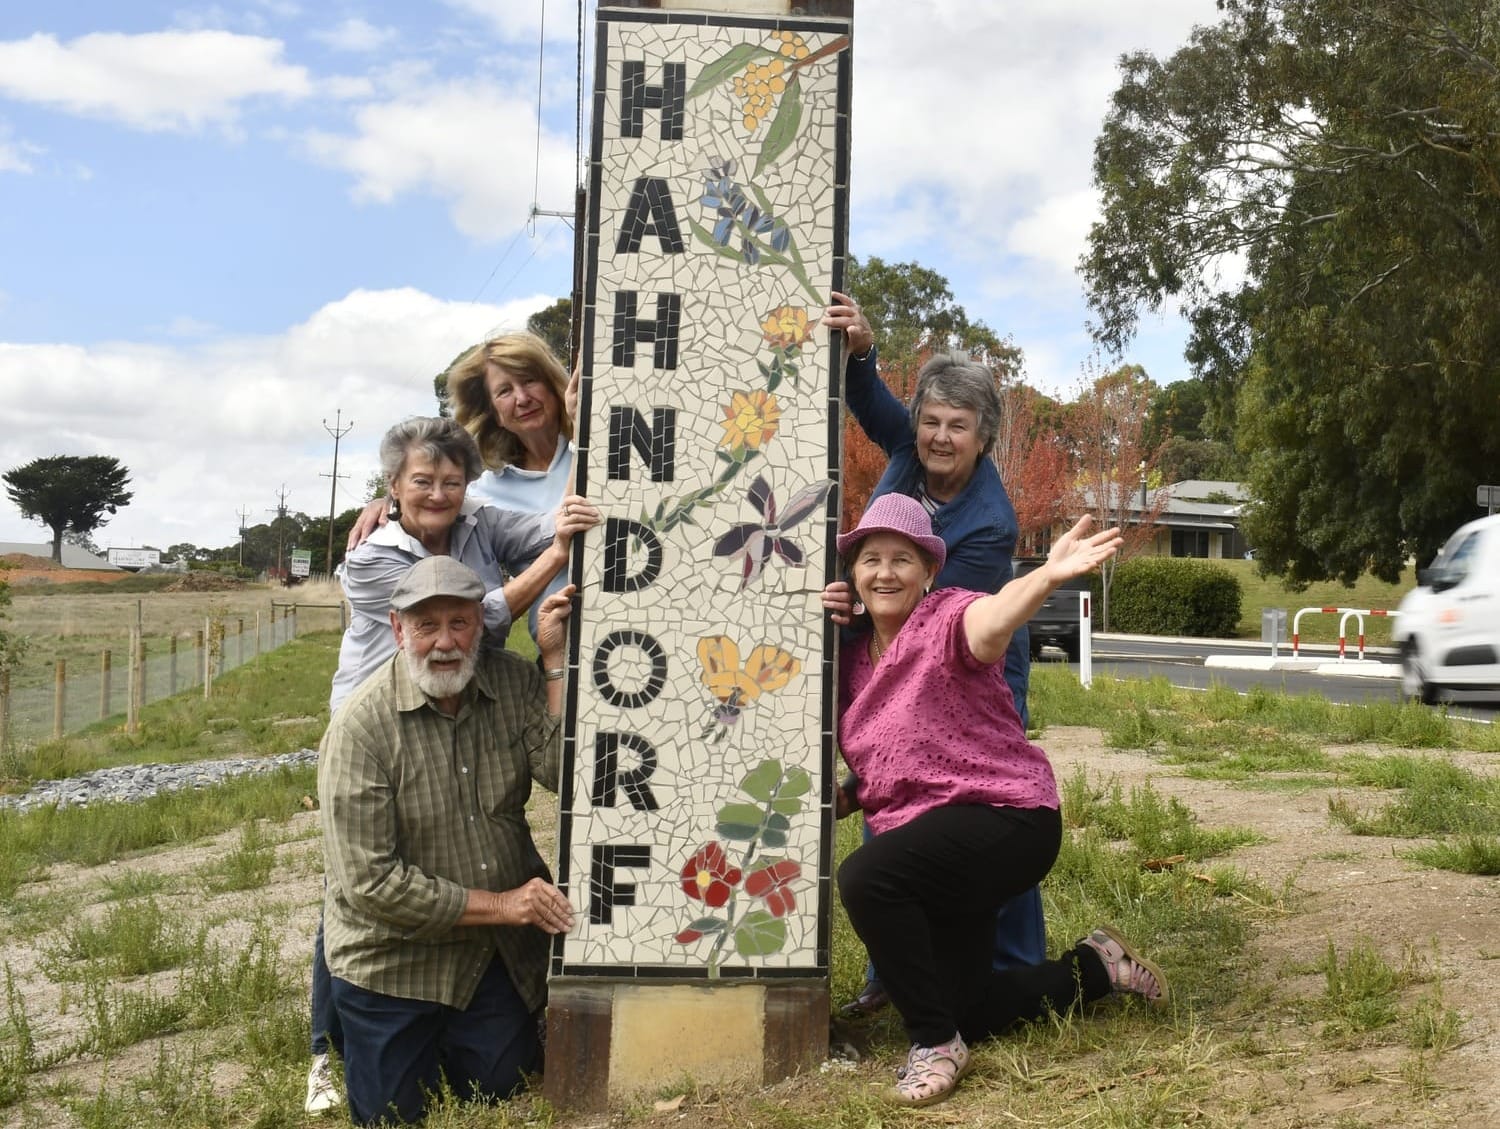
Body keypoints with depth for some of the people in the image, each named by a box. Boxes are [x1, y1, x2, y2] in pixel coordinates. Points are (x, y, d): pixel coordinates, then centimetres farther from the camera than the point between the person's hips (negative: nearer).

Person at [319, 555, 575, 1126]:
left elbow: (564, 775, -20)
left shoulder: (513, 683, -6)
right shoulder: (361, 726, -20)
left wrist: (555, 661, -23)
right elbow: (369, 882, -21)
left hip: (499, 954, 3)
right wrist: (498, 904, -20)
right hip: (394, 958, -3)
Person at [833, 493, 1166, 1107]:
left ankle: (935, 1044, -14)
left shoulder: (946, 618, -12)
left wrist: (1046, 575, -59)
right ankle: (1093, 966, 33)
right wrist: (840, 800, -1)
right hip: (925, 837, 9)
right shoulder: (853, 661, 10)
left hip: (1003, 818, -8)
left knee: (864, 878, -32)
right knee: (962, 1009, 10)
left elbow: (991, 621, -39)